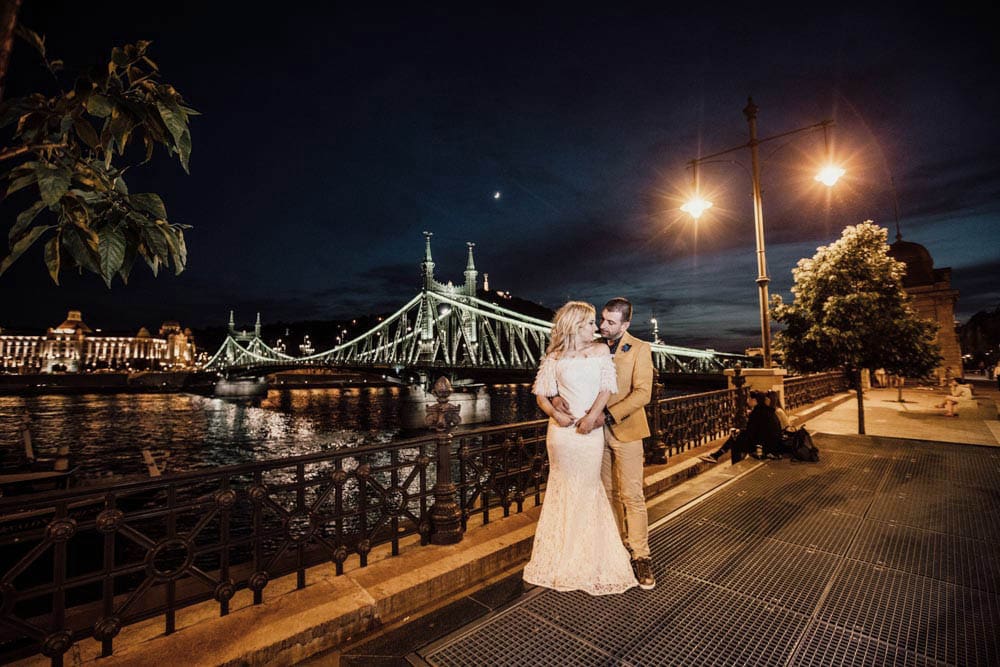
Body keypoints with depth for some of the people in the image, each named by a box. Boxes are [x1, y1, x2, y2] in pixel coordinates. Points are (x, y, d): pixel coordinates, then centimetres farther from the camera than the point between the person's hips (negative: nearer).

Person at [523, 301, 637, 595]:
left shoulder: (600, 350, 3)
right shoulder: (554, 358, 1)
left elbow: (607, 387, -6)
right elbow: (540, 394, 3)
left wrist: (592, 417, -17)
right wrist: (554, 413, -15)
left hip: (591, 430, 1)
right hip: (563, 429, -1)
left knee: (588, 488, 13)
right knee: (563, 488, 12)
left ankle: (589, 556, 33)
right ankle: (560, 553, 31)